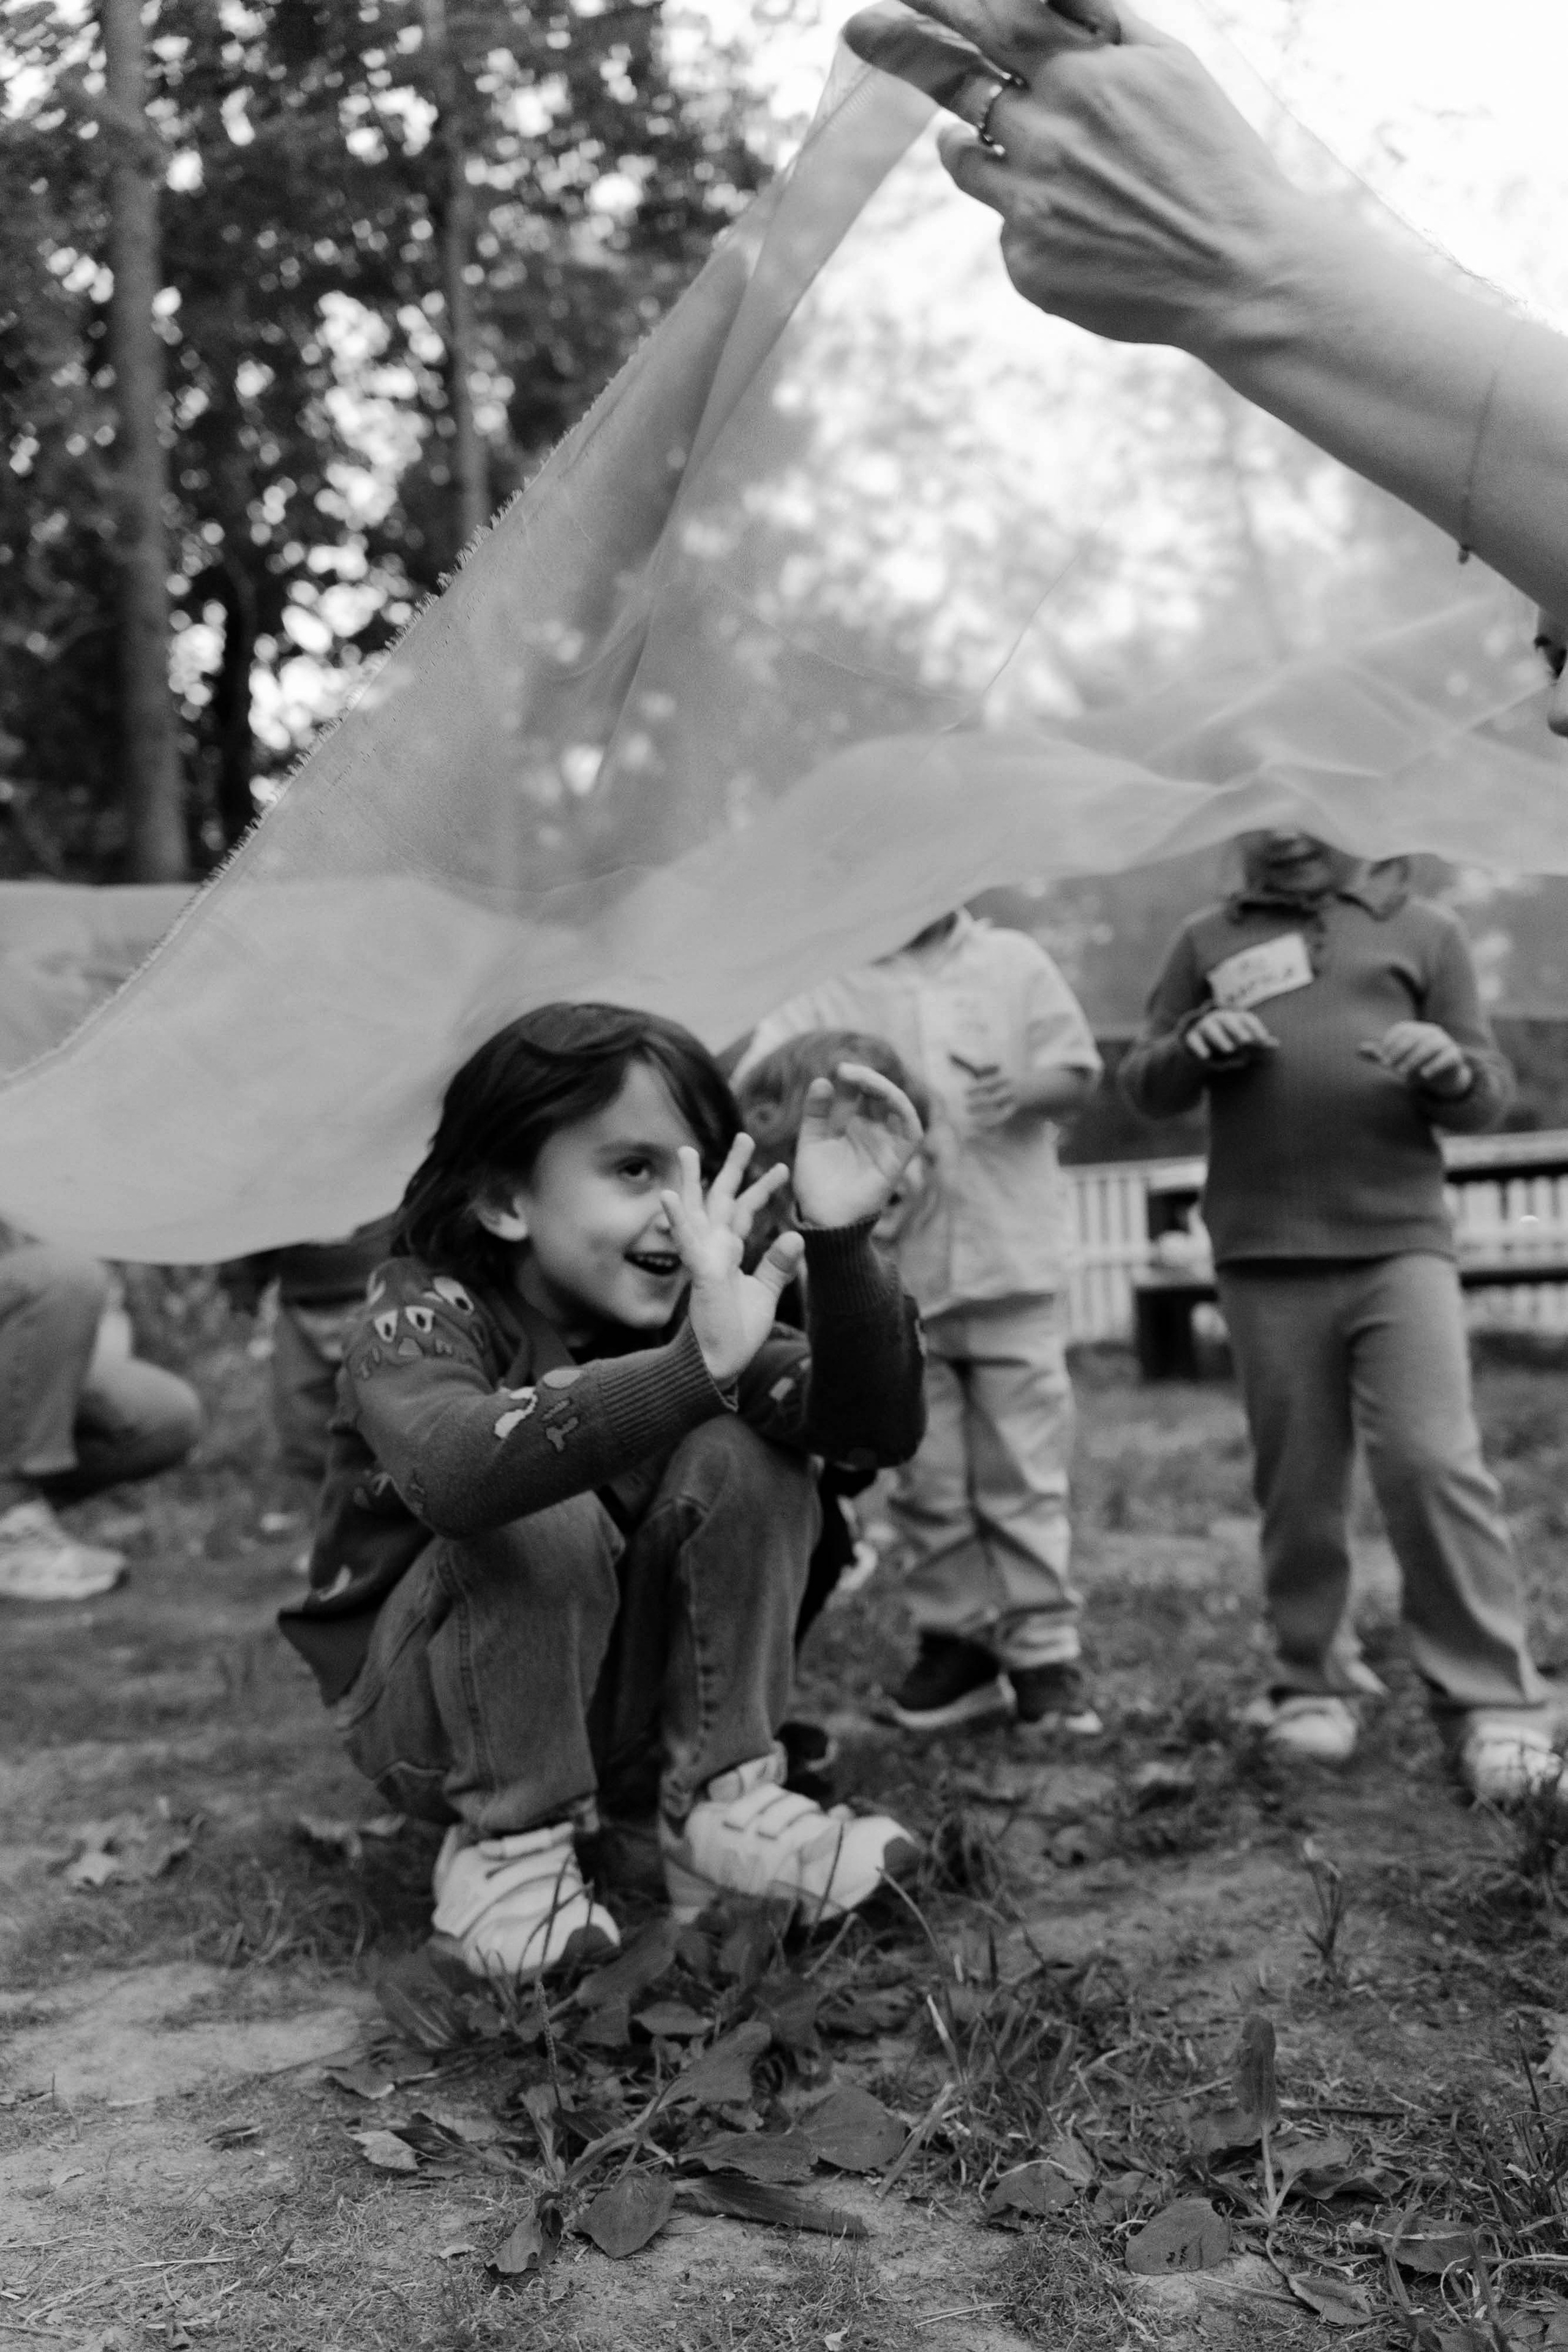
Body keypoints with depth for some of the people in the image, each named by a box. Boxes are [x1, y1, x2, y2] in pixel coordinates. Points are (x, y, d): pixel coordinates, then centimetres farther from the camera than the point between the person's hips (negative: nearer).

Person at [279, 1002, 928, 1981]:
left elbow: (874, 1429, -21)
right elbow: (456, 1469, -46)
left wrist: (842, 1242, -38)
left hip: (628, 1712, 4)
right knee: (542, 1515, -32)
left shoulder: (688, 1311, -8)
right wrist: (697, 1367, -56)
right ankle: (511, 1843, -15)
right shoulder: (424, 1313, -22)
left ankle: (722, 1802, -9)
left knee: (739, 1460, -17)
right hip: (433, 1727, -4)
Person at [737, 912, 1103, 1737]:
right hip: (894, 1269, 0)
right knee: (927, 1474, 7)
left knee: (1025, 1467, 2)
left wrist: (1024, 1090, -14)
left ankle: (1042, 1650, 11)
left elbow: (1077, 1073, 8)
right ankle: (955, 1640, 20)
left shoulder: (1014, 961, 8)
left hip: (1011, 1258, 0)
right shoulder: (827, 980, 3)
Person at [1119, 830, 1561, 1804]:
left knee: (1435, 1462, -12)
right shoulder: (1210, 942, 15)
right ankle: (1315, 1681, 21)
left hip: (1402, 1244, -1)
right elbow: (1143, 1089, 15)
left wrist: (1450, 1069, -14)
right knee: (1298, 1486, 6)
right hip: (1265, 1258, 2)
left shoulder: (1421, 930, 12)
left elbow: (1489, 1098, 9)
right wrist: (1193, 1047, -6)